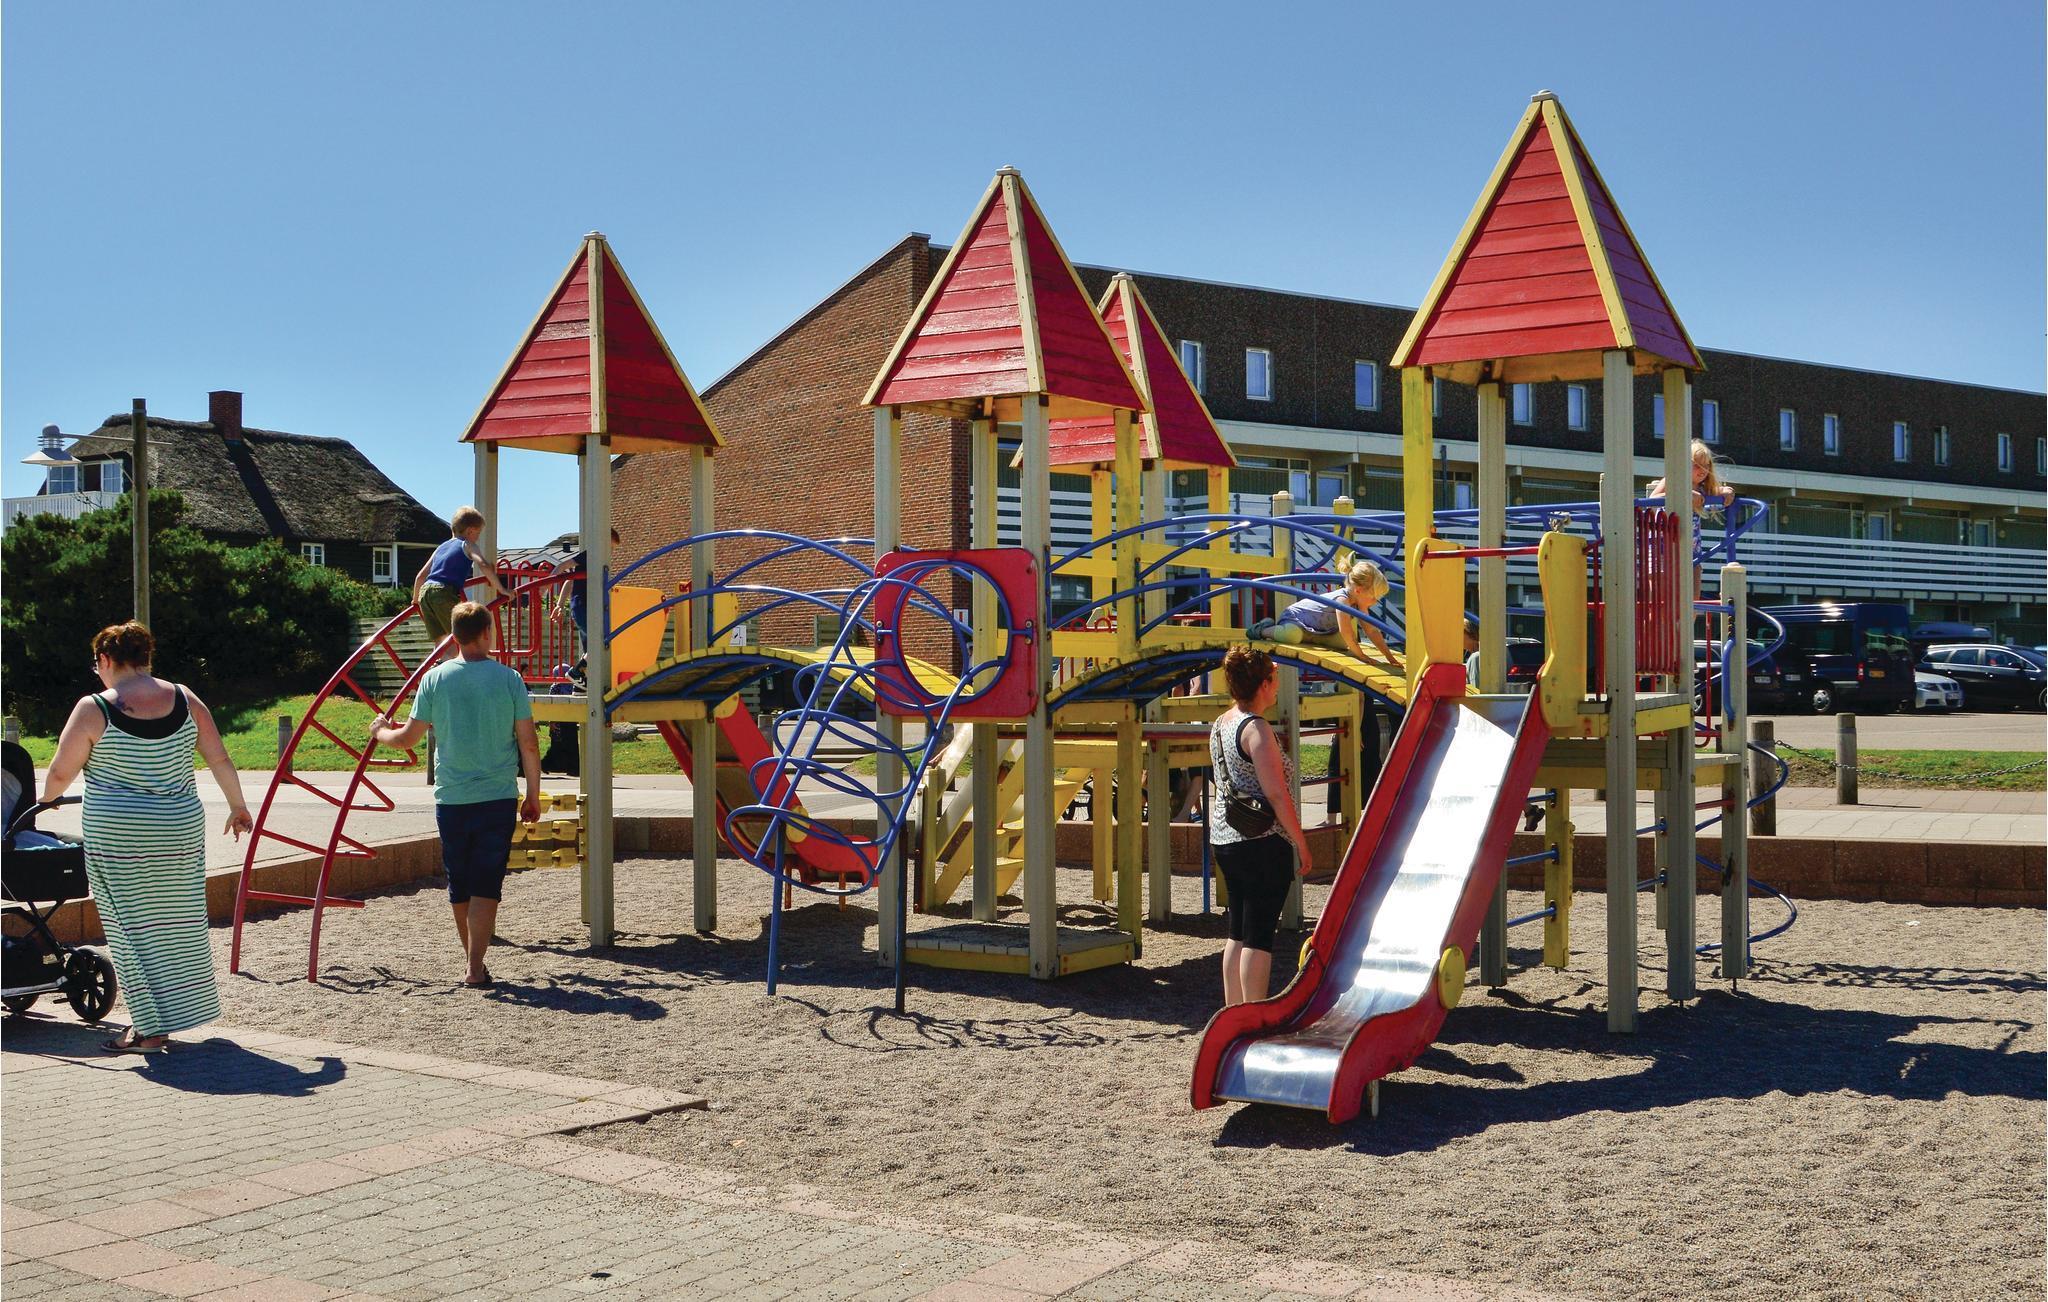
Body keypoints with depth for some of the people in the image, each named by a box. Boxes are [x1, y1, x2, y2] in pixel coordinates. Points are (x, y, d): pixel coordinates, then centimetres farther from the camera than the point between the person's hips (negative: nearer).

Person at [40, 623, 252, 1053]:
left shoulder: (94, 708, -9)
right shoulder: (184, 700, 2)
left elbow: (59, 775, -5)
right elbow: (220, 760, 4)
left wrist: (45, 800, 17)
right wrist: (238, 807, 17)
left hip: (117, 836, -4)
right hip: (181, 831, 4)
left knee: (131, 928, 5)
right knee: (178, 923, 15)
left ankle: (150, 1028, 6)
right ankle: (181, 1010, 25)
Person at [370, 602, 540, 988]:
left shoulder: (435, 678, -1)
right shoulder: (509, 678, -3)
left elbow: (408, 737, 5)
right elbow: (529, 743, -2)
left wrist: (381, 733, 27)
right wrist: (533, 795, 9)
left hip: (451, 798, 2)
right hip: (499, 797, -1)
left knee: (459, 884, 16)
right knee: (486, 884, 1)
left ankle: (472, 960, 29)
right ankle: (476, 968, -6)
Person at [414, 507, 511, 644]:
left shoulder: (441, 547, 27)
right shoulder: (467, 545, 8)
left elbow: (420, 576, 29)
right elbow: (483, 565, -10)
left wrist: (416, 600, 41)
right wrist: (501, 589, -6)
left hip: (425, 591, 7)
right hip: (445, 592, -7)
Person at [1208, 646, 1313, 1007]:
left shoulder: (1220, 724, 12)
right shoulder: (1256, 729, -15)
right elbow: (1276, 794, -17)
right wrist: (1302, 844, -10)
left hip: (1225, 841, 9)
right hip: (1262, 842, -9)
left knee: (1238, 933, 13)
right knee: (1259, 936, -4)